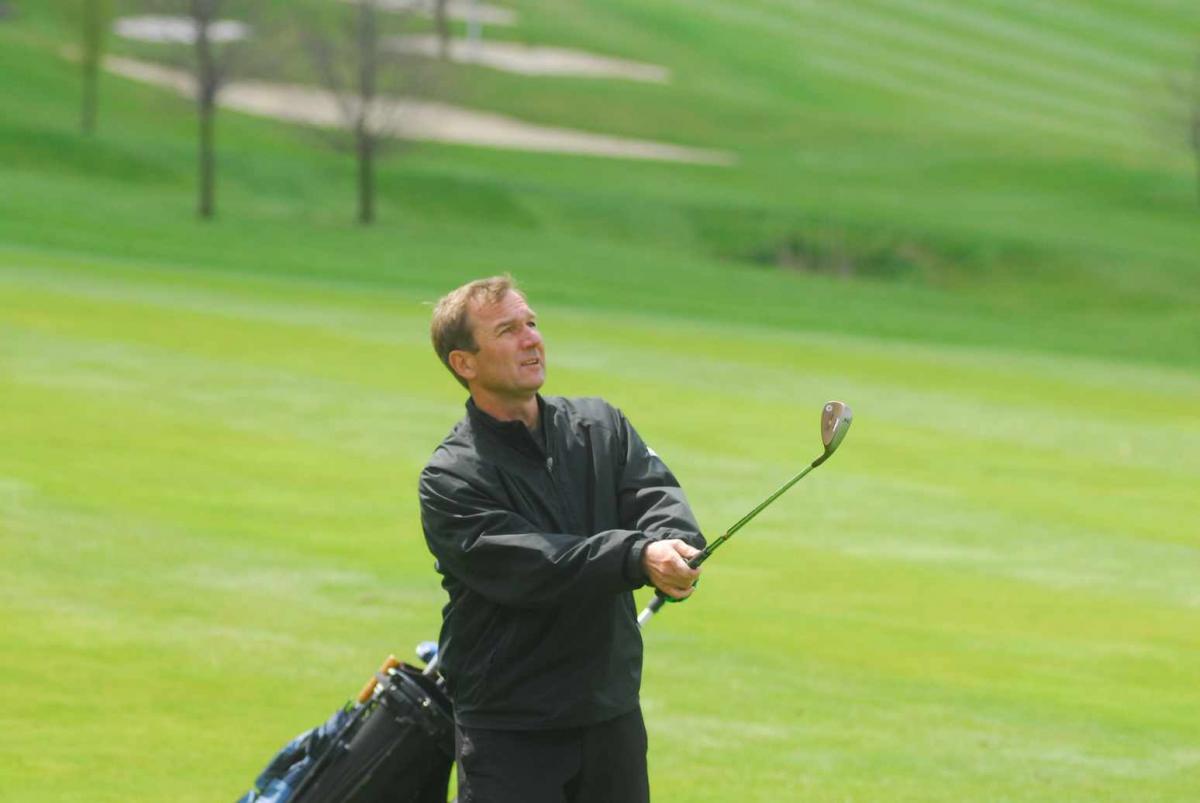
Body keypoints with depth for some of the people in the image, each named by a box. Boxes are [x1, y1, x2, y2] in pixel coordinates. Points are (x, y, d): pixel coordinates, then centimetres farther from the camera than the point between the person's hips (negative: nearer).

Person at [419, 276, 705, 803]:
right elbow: (527, 567, -24)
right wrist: (638, 557, -36)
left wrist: (673, 547, -32)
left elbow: (657, 496, -7)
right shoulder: (450, 478, -10)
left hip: (612, 715, 5)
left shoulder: (601, 427, 8)